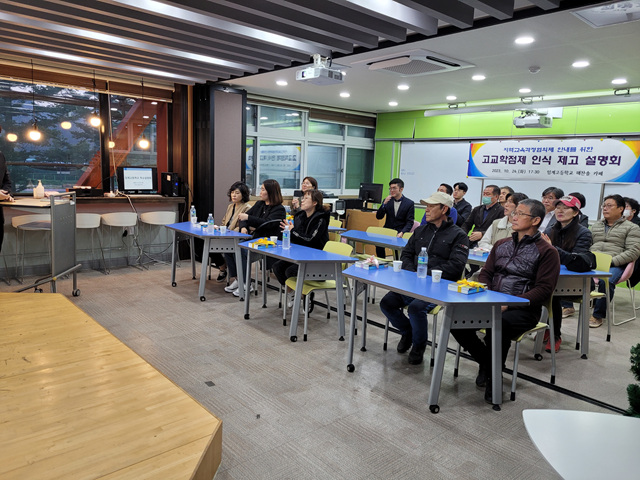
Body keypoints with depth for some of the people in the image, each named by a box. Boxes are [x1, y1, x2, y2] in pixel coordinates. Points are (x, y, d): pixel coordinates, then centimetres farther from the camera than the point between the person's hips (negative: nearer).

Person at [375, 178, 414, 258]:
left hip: (400, 233, -2)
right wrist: (384, 204, -11)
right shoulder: (387, 201, 10)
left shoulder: (409, 203, 0)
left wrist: (402, 233, -20)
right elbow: (378, 217, 3)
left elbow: (409, 222, -2)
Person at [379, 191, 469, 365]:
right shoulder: (421, 230, 18)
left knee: (416, 308, -31)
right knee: (386, 303, -12)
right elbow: (406, 254, 17)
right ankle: (408, 331, 18)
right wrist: (412, 273, -3)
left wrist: (427, 274, -18)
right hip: (413, 283, 6)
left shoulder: (458, 235, -1)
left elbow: (456, 265, -12)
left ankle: (419, 346, 0)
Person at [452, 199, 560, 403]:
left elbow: (544, 290, -9)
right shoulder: (501, 244, 19)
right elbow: (485, 273, 19)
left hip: (523, 310, -5)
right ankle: (485, 361, 7)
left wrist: (509, 303, -19)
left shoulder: (547, 252, 0)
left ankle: (493, 377, -11)